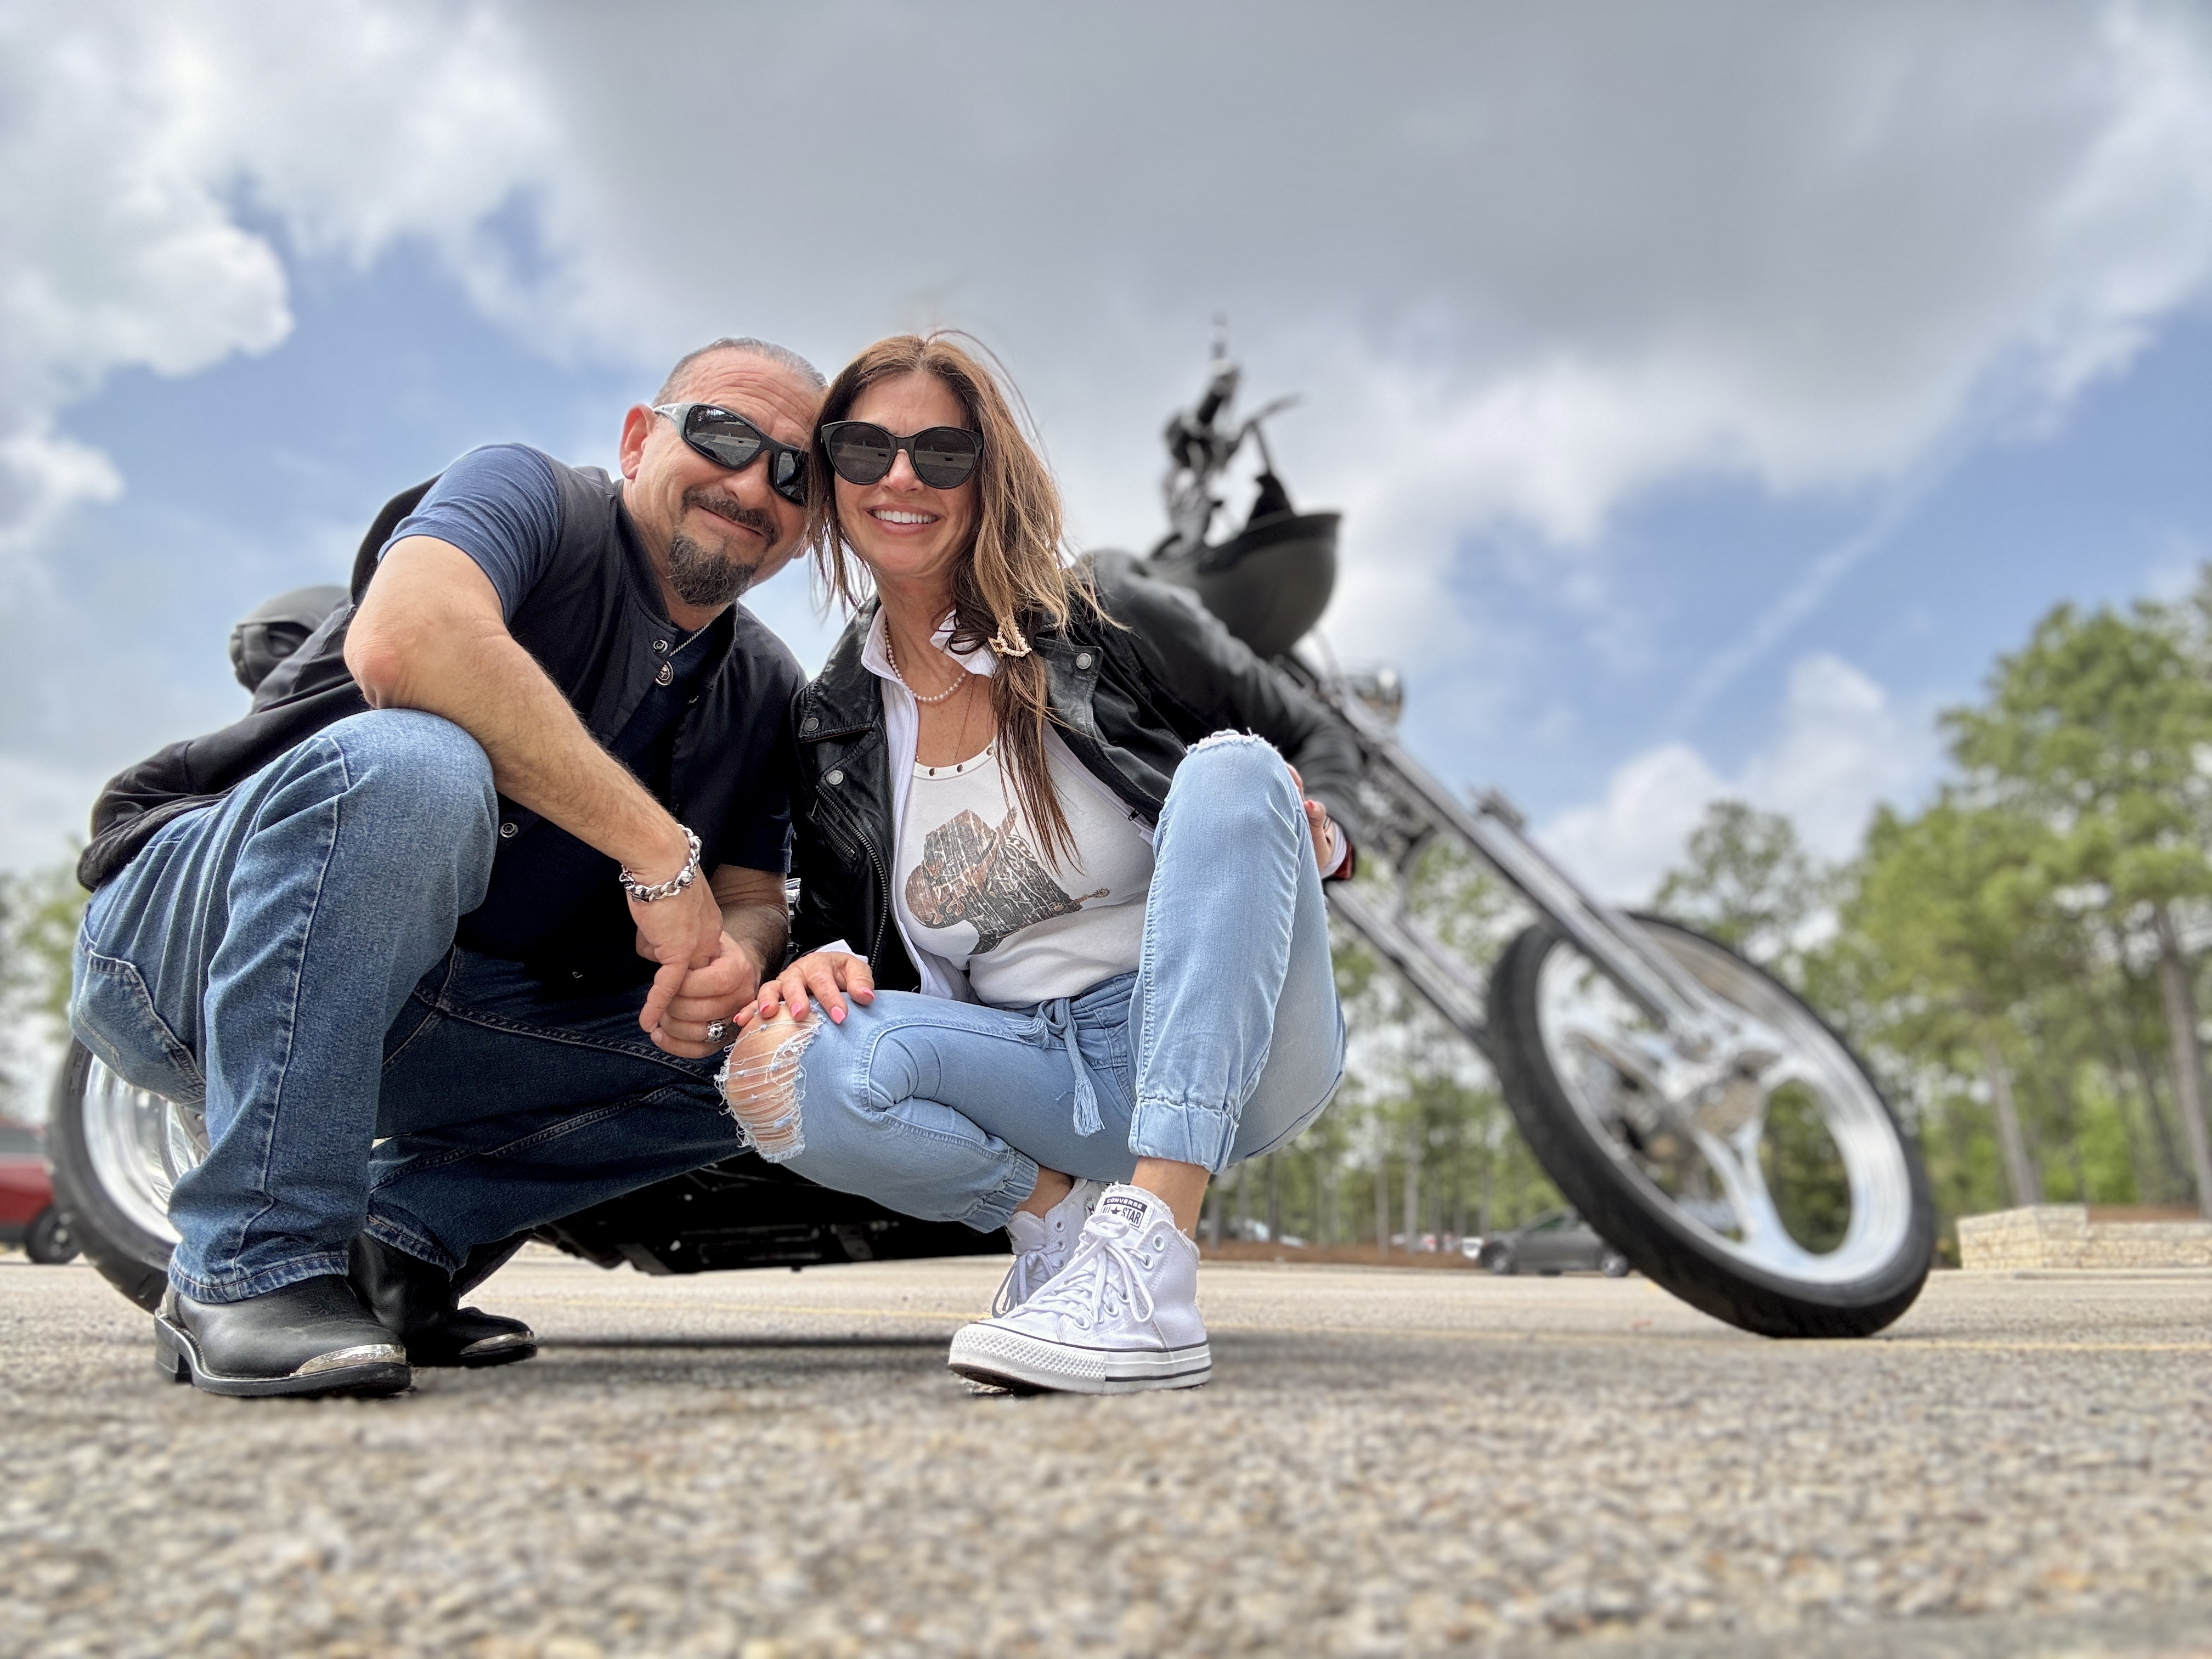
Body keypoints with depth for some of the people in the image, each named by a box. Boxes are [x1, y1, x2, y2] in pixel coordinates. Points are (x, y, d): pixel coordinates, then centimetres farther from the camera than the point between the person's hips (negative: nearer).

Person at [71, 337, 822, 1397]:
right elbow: (403, 640, -32)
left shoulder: (765, 692, 9)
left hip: (431, 1018, 6)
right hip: (182, 941, -6)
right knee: (408, 761, -35)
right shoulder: (532, 496, -10)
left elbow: (753, 895, 8)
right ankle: (249, 1266, -24)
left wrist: (732, 955, -19)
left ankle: (394, 1234, -1)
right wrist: (659, 852, -29)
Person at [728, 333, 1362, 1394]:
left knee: (1232, 770, -30)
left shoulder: (1106, 618, -1)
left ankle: (1146, 1264, -38)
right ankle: (1060, 1215, -2)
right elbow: (837, 927, 13)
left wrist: (1315, 834, -15)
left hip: (1235, 1055, -1)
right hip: (1047, 1079, 2)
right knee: (786, 1070, -26)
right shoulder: (829, 726, 7)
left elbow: (1321, 746, 8)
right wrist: (820, 968, -11)